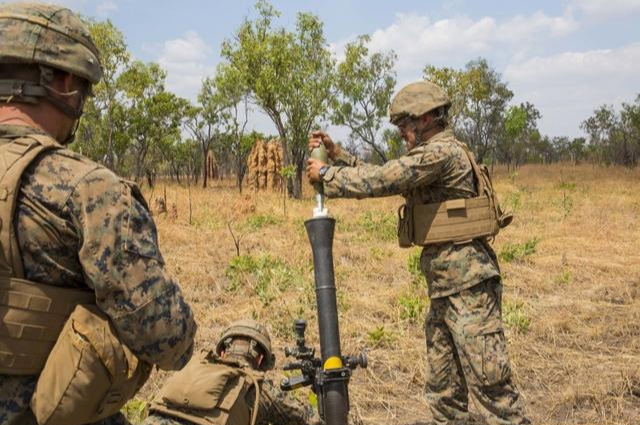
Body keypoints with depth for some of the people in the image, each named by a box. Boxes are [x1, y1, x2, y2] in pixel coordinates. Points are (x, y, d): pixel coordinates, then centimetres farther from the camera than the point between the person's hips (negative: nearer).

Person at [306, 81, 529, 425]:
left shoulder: (443, 151, -14)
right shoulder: (431, 155, 18)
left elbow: (380, 181, -18)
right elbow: (384, 177, 22)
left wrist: (326, 175, -5)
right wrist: (336, 154, 15)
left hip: (468, 282, -10)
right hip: (443, 284, 10)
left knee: (489, 382, -5)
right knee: (443, 387, 16)